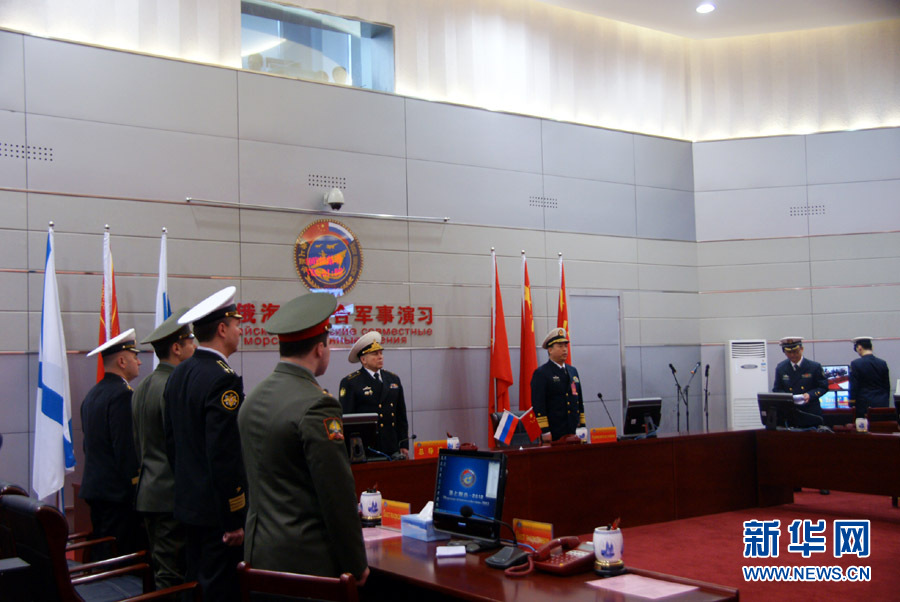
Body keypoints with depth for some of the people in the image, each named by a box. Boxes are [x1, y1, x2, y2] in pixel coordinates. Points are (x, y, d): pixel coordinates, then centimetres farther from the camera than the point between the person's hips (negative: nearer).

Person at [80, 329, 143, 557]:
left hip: (93, 486, 10)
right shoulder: (123, 394, -15)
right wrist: (136, 488, -16)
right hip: (118, 492, -10)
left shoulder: (92, 394, 14)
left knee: (102, 553, 14)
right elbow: (126, 449, -19)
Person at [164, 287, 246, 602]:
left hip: (188, 502, 9)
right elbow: (224, 456, -23)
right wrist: (234, 521, -18)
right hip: (216, 510, -9)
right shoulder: (223, 379, -19)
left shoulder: (178, 374, 9)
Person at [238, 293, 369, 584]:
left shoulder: (251, 399, 7)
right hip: (307, 559, -8)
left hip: (258, 553, 8)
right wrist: (357, 565, -7)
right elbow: (338, 496, -16)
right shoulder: (317, 406, -18)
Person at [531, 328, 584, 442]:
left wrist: (582, 426, 14)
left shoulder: (573, 371, 17)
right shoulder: (540, 373, -5)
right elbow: (538, 405, -11)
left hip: (574, 432, 6)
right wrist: (545, 431, -17)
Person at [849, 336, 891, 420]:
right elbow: (887, 386, 12)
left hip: (865, 404, -4)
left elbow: (853, 387, -7)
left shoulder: (856, 363, -8)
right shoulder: (883, 363, 5)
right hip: (882, 404, 4)